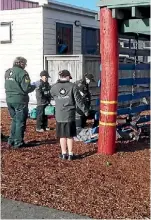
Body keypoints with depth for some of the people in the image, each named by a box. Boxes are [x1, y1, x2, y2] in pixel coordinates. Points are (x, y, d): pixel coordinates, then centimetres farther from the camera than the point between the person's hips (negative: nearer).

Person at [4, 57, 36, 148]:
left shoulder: (8, 72, 9)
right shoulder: (22, 73, -15)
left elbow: (7, 86, 14)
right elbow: (26, 89, -18)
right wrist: (34, 86, -1)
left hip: (9, 100, 7)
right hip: (20, 100, -7)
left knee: (15, 120, 20)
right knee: (20, 122, 4)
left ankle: (11, 141, 23)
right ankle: (18, 143, 8)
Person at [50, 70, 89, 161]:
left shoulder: (54, 87, 1)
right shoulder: (73, 86, -7)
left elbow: (52, 95, 21)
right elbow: (78, 100, -7)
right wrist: (85, 110, 3)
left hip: (59, 116, 2)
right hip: (70, 115, -2)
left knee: (62, 136, 11)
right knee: (70, 136, 6)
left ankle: (64, 153, 16)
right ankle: (70, 154, 11)